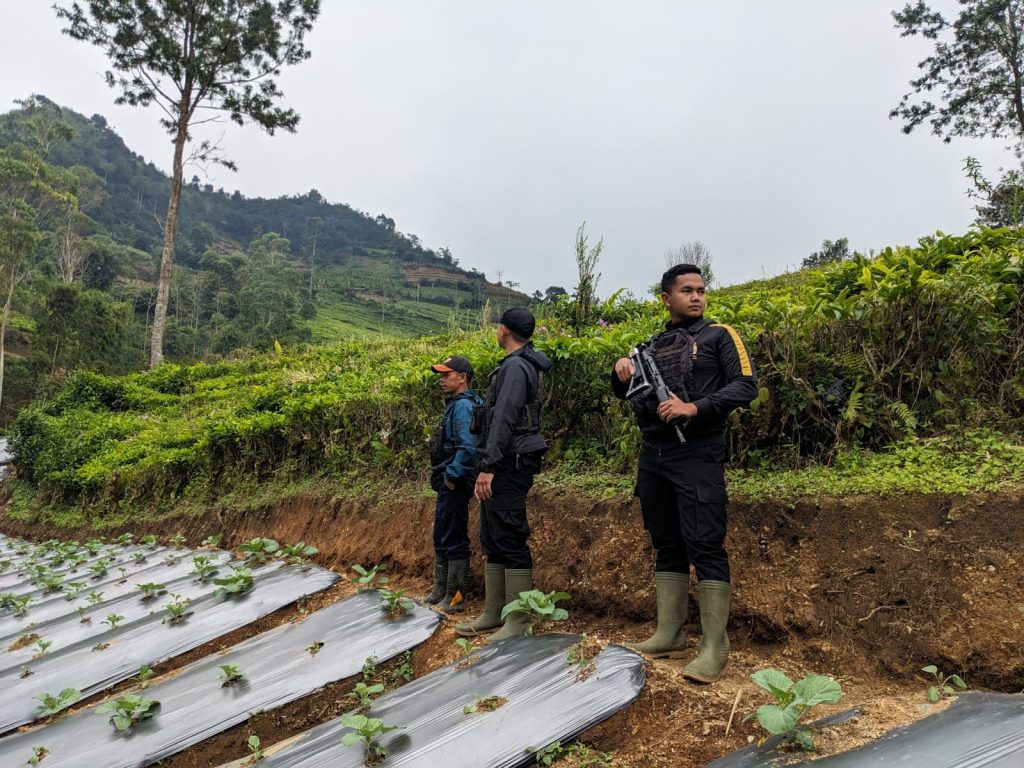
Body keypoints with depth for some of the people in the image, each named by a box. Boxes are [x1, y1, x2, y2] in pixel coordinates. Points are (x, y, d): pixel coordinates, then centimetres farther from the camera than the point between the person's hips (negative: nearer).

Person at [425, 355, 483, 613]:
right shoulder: (454, 404, 15)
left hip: (455, 485, -11)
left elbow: (467, 448, -29)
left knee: (454, 540, -2)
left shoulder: (463, 405, -18)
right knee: (441, 539, 18)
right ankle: (440, 591, 29)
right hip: (447, 484, 11)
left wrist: (452, 476, -21)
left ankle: (454, 598, 8)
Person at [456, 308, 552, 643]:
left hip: (509, 464, -11)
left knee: (509, 539, -8)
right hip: (504, 465, 11)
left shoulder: (516, 366, -12)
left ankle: (519, 621, -1)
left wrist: (488, 467, -23)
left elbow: (503, 420, -21)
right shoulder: (518, 365, 20)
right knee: (493, 539, 13)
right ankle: (494, 614, 22)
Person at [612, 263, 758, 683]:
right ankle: (669, 635, 20)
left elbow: (745, 385, -8)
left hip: (697, 456, -5)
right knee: (666, 547, 11)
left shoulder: (718, 335, 3)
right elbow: (625, 394, 22)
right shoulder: (654, 345, 17)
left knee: (705, 547, -7)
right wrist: (621, 370, -1)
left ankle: (714, 647, -1)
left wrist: (695, 408, -20)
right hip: (653, 457, 6)